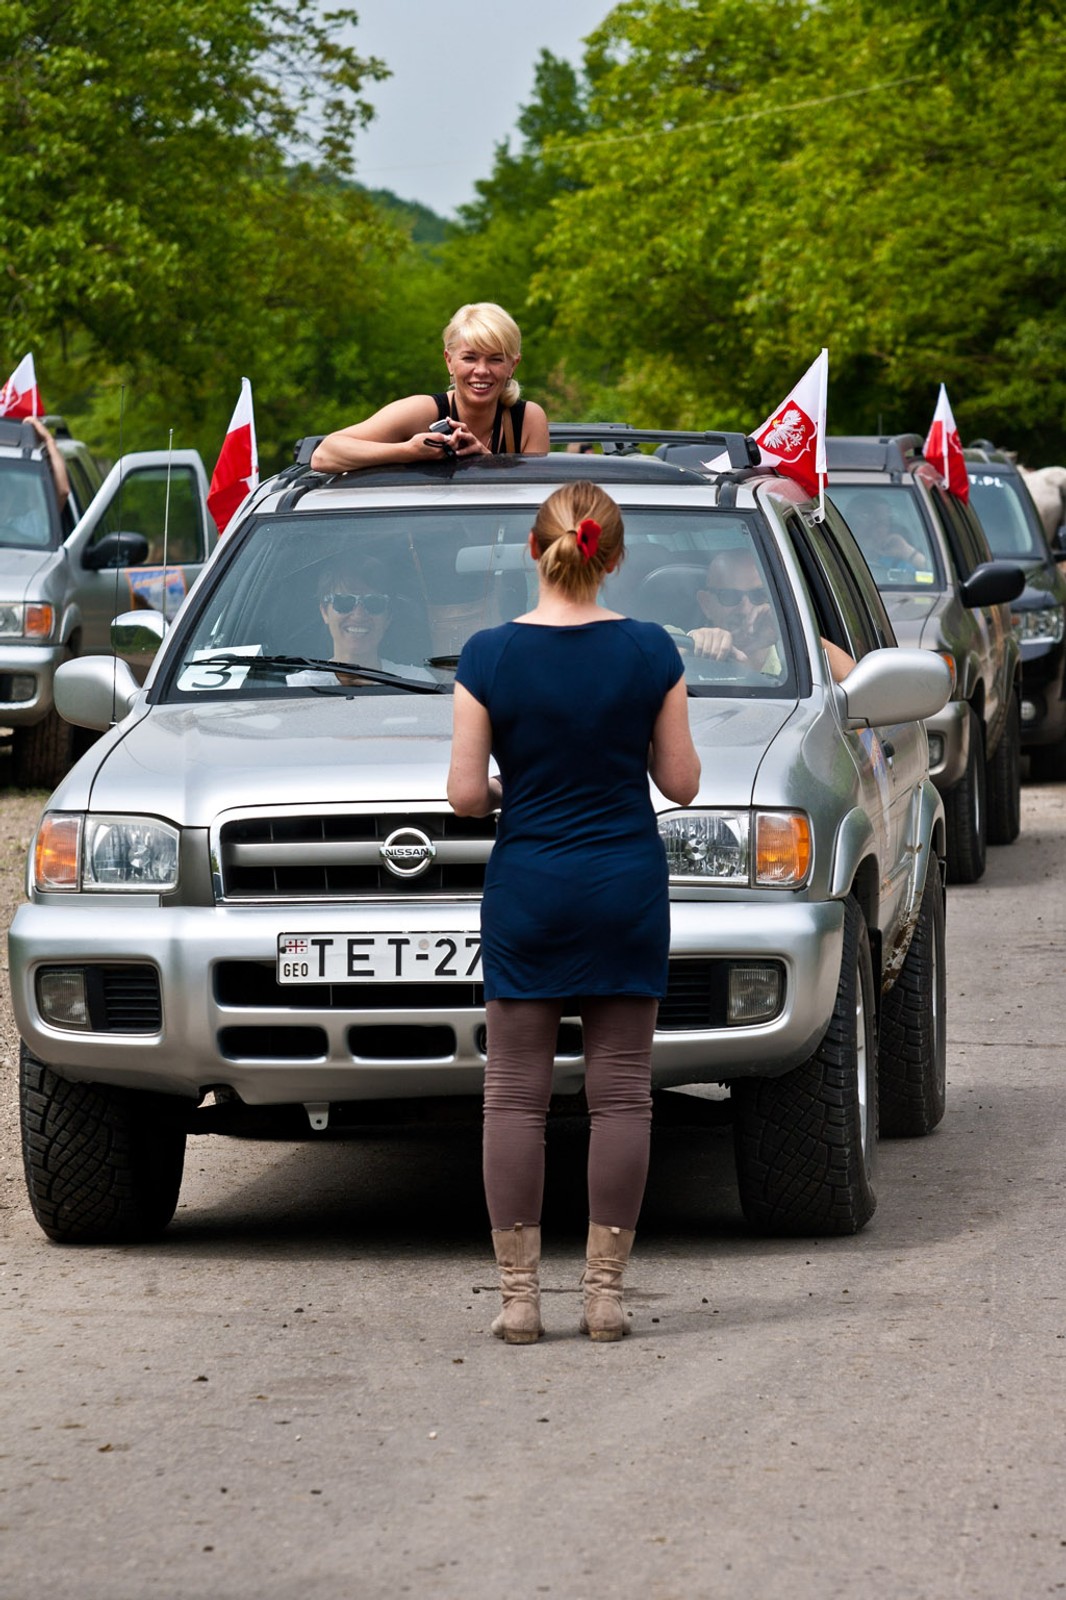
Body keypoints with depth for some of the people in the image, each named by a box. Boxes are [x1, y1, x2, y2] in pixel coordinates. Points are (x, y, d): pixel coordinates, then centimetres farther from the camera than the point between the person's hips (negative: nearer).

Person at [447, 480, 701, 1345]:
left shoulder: (490, 655, -9)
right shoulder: (650, 650, -5)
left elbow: (464, 794, -7)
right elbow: (681, 781, 0)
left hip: (528, 885, -1)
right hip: (627, 884, 1)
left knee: (515, 1094, 5)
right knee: (621, 1092, 6)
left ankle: (521, 1295, 2)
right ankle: (606, 1291, 5)